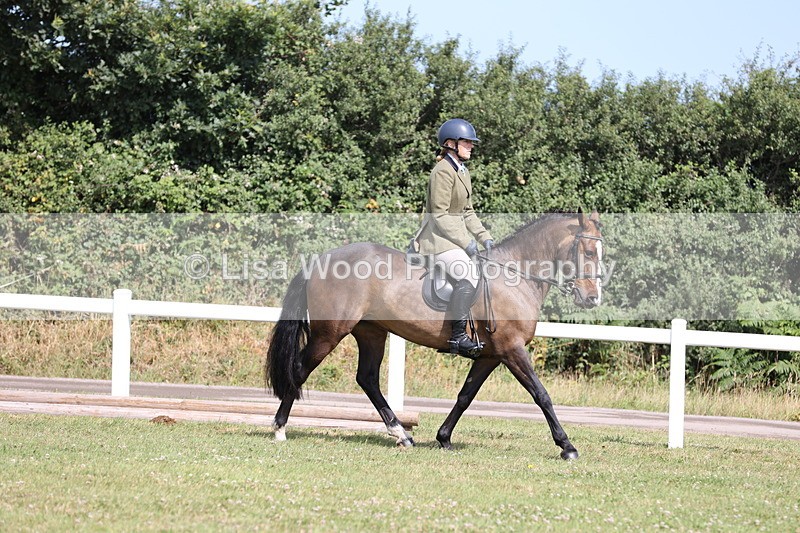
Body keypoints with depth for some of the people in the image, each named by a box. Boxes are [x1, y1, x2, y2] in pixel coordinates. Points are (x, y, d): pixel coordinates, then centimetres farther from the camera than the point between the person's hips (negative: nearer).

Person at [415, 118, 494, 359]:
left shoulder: (463, 172, 17)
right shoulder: (443, 171, -14)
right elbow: (440, 214, -18)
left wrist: (484, 237, 8)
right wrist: (465, 242, -19)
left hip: (456, 235, 11)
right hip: (439, 237, -11)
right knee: (468, 275, -30)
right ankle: (458, 336, -31)